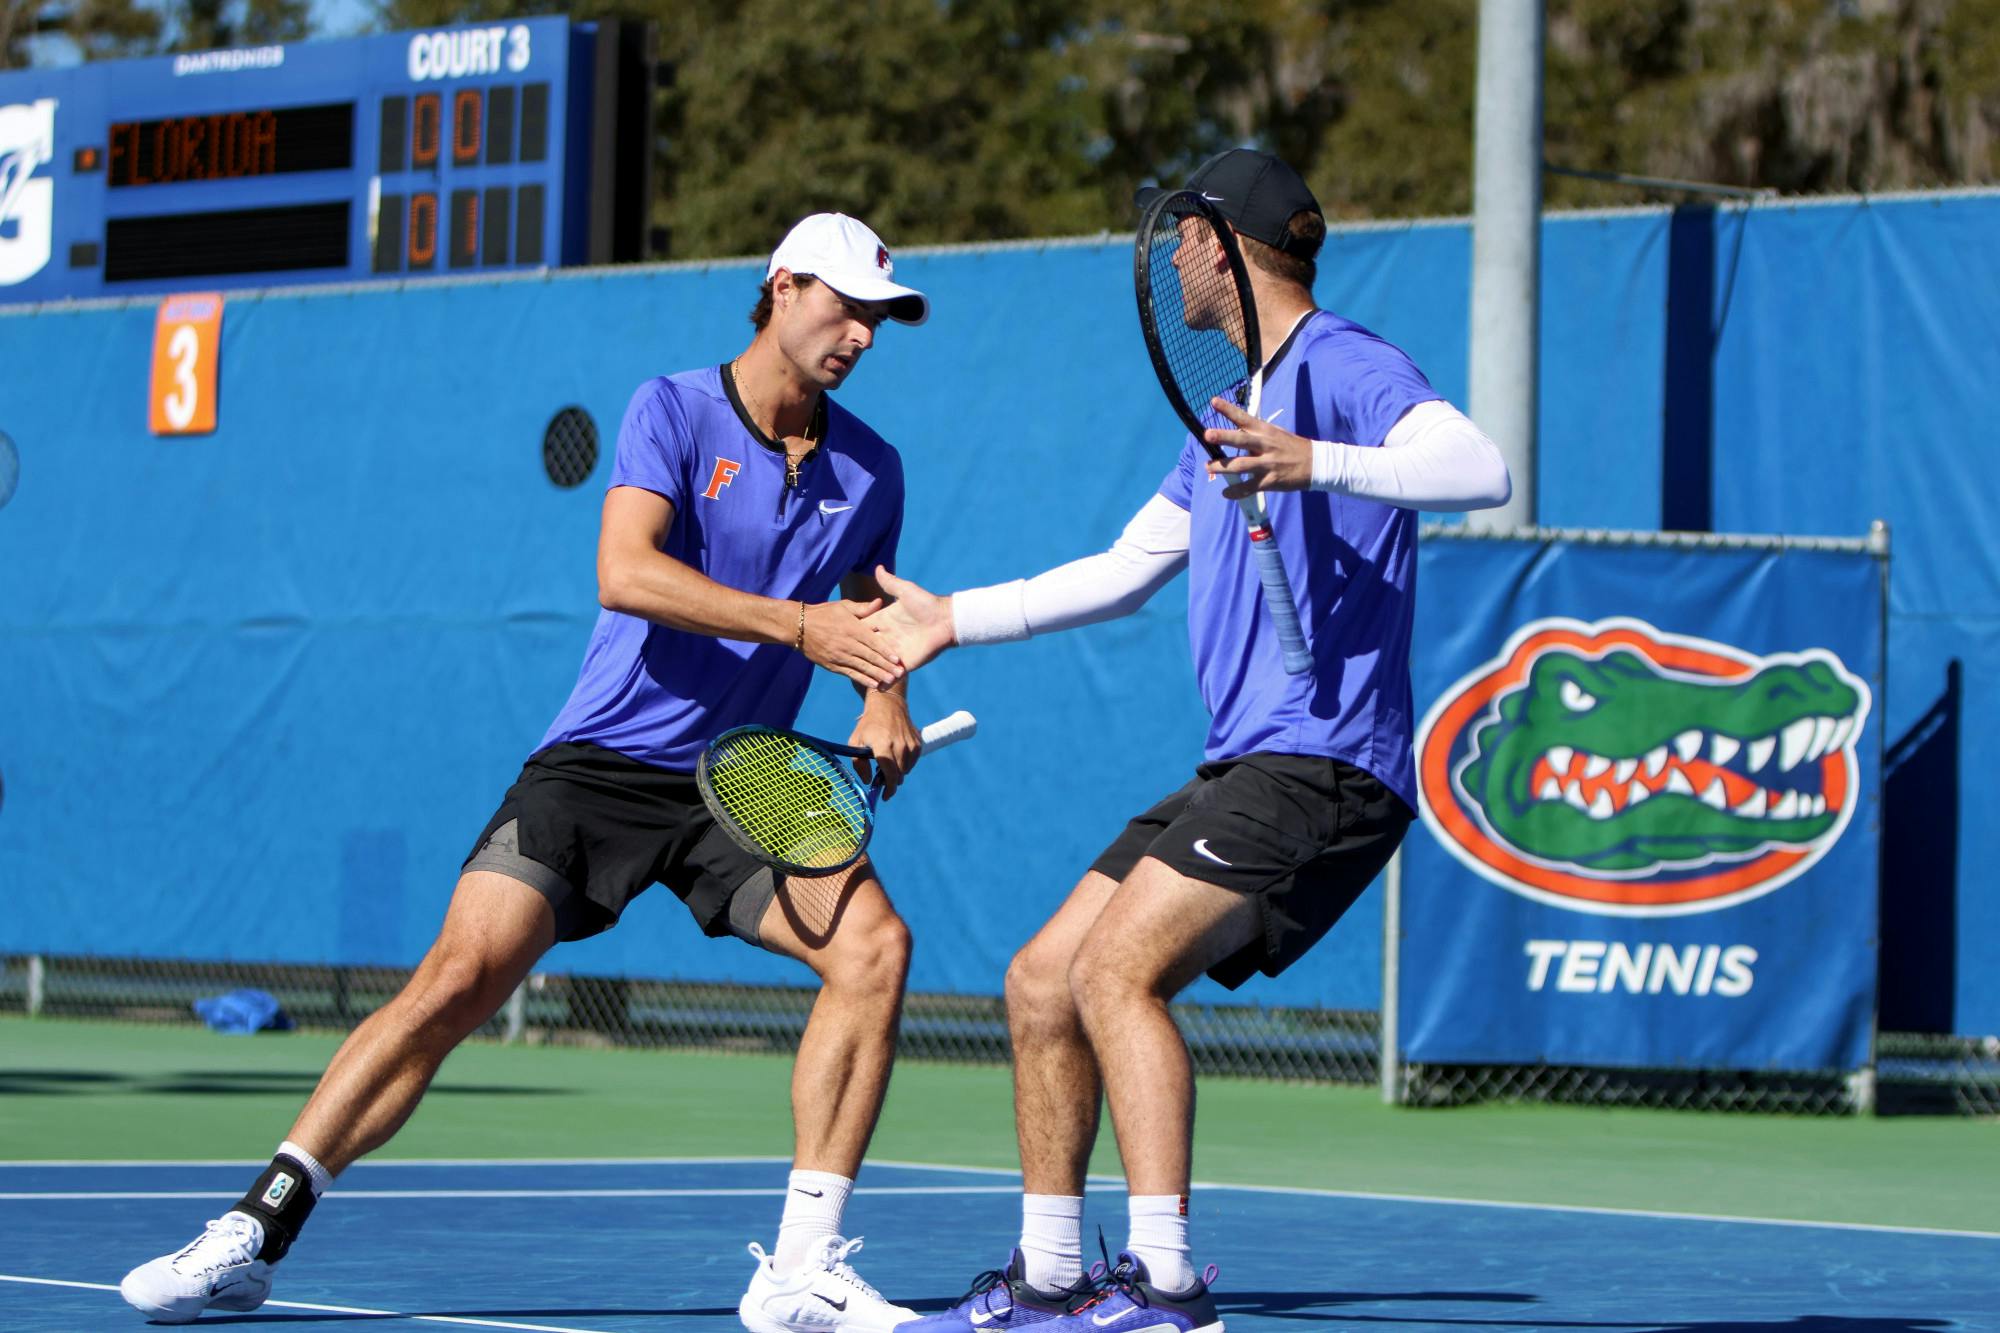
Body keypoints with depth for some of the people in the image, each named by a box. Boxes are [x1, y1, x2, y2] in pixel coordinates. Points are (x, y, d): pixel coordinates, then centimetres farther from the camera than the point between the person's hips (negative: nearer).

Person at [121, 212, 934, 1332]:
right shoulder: (674, 411, -4)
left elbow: (870, 613, 27)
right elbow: (625, 574, -20)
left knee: (874, 943, -20)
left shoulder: (869, 470, 9)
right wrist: (802, 627, -27)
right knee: (461, 977, -18)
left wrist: (887, 698, 4)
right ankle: (253, 1236, -10)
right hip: (599, 764, -4)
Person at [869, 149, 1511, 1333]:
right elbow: (1124, 570, 32)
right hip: (1244, 768, 10)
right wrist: (956, 617, 34)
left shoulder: (1343, 365, -8)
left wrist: (1318, 464, -39)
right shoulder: (1230, 401, 22)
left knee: (1116, 970, -23)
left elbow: (1481, 470, -26)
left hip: (1326, 766, -10)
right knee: (1043, 984, 9)